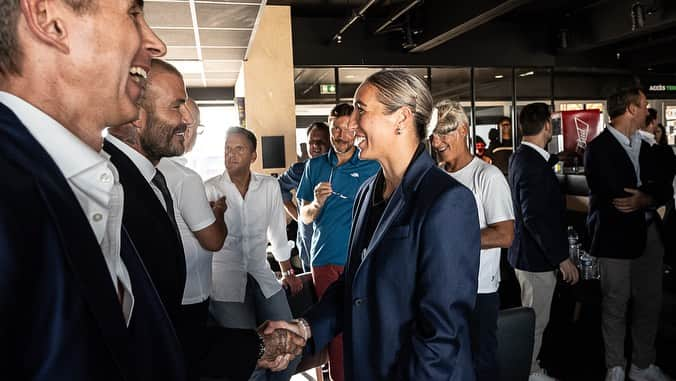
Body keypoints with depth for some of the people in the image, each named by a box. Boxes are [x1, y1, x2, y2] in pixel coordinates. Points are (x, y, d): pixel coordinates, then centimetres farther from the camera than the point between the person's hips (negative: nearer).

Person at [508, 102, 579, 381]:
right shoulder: (532, 164, -24)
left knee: (532, 319, 23)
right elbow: (535, 218, -28)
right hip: (536, 257, -10)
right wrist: (562, 258, -24)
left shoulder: (521, 157, 7)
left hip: (528, 253, 10)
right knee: (535, 323, 6)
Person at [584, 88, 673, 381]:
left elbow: (665, 188, 6)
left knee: (650, 303, 13)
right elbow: (615, 197, -19)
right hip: (616, 236, -7)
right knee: (615, 305, 5)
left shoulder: (643, 146, 13)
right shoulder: (599, 149, -11)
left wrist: (645, 199, -16)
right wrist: (651, 195, -5)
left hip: (649, 234, 7)